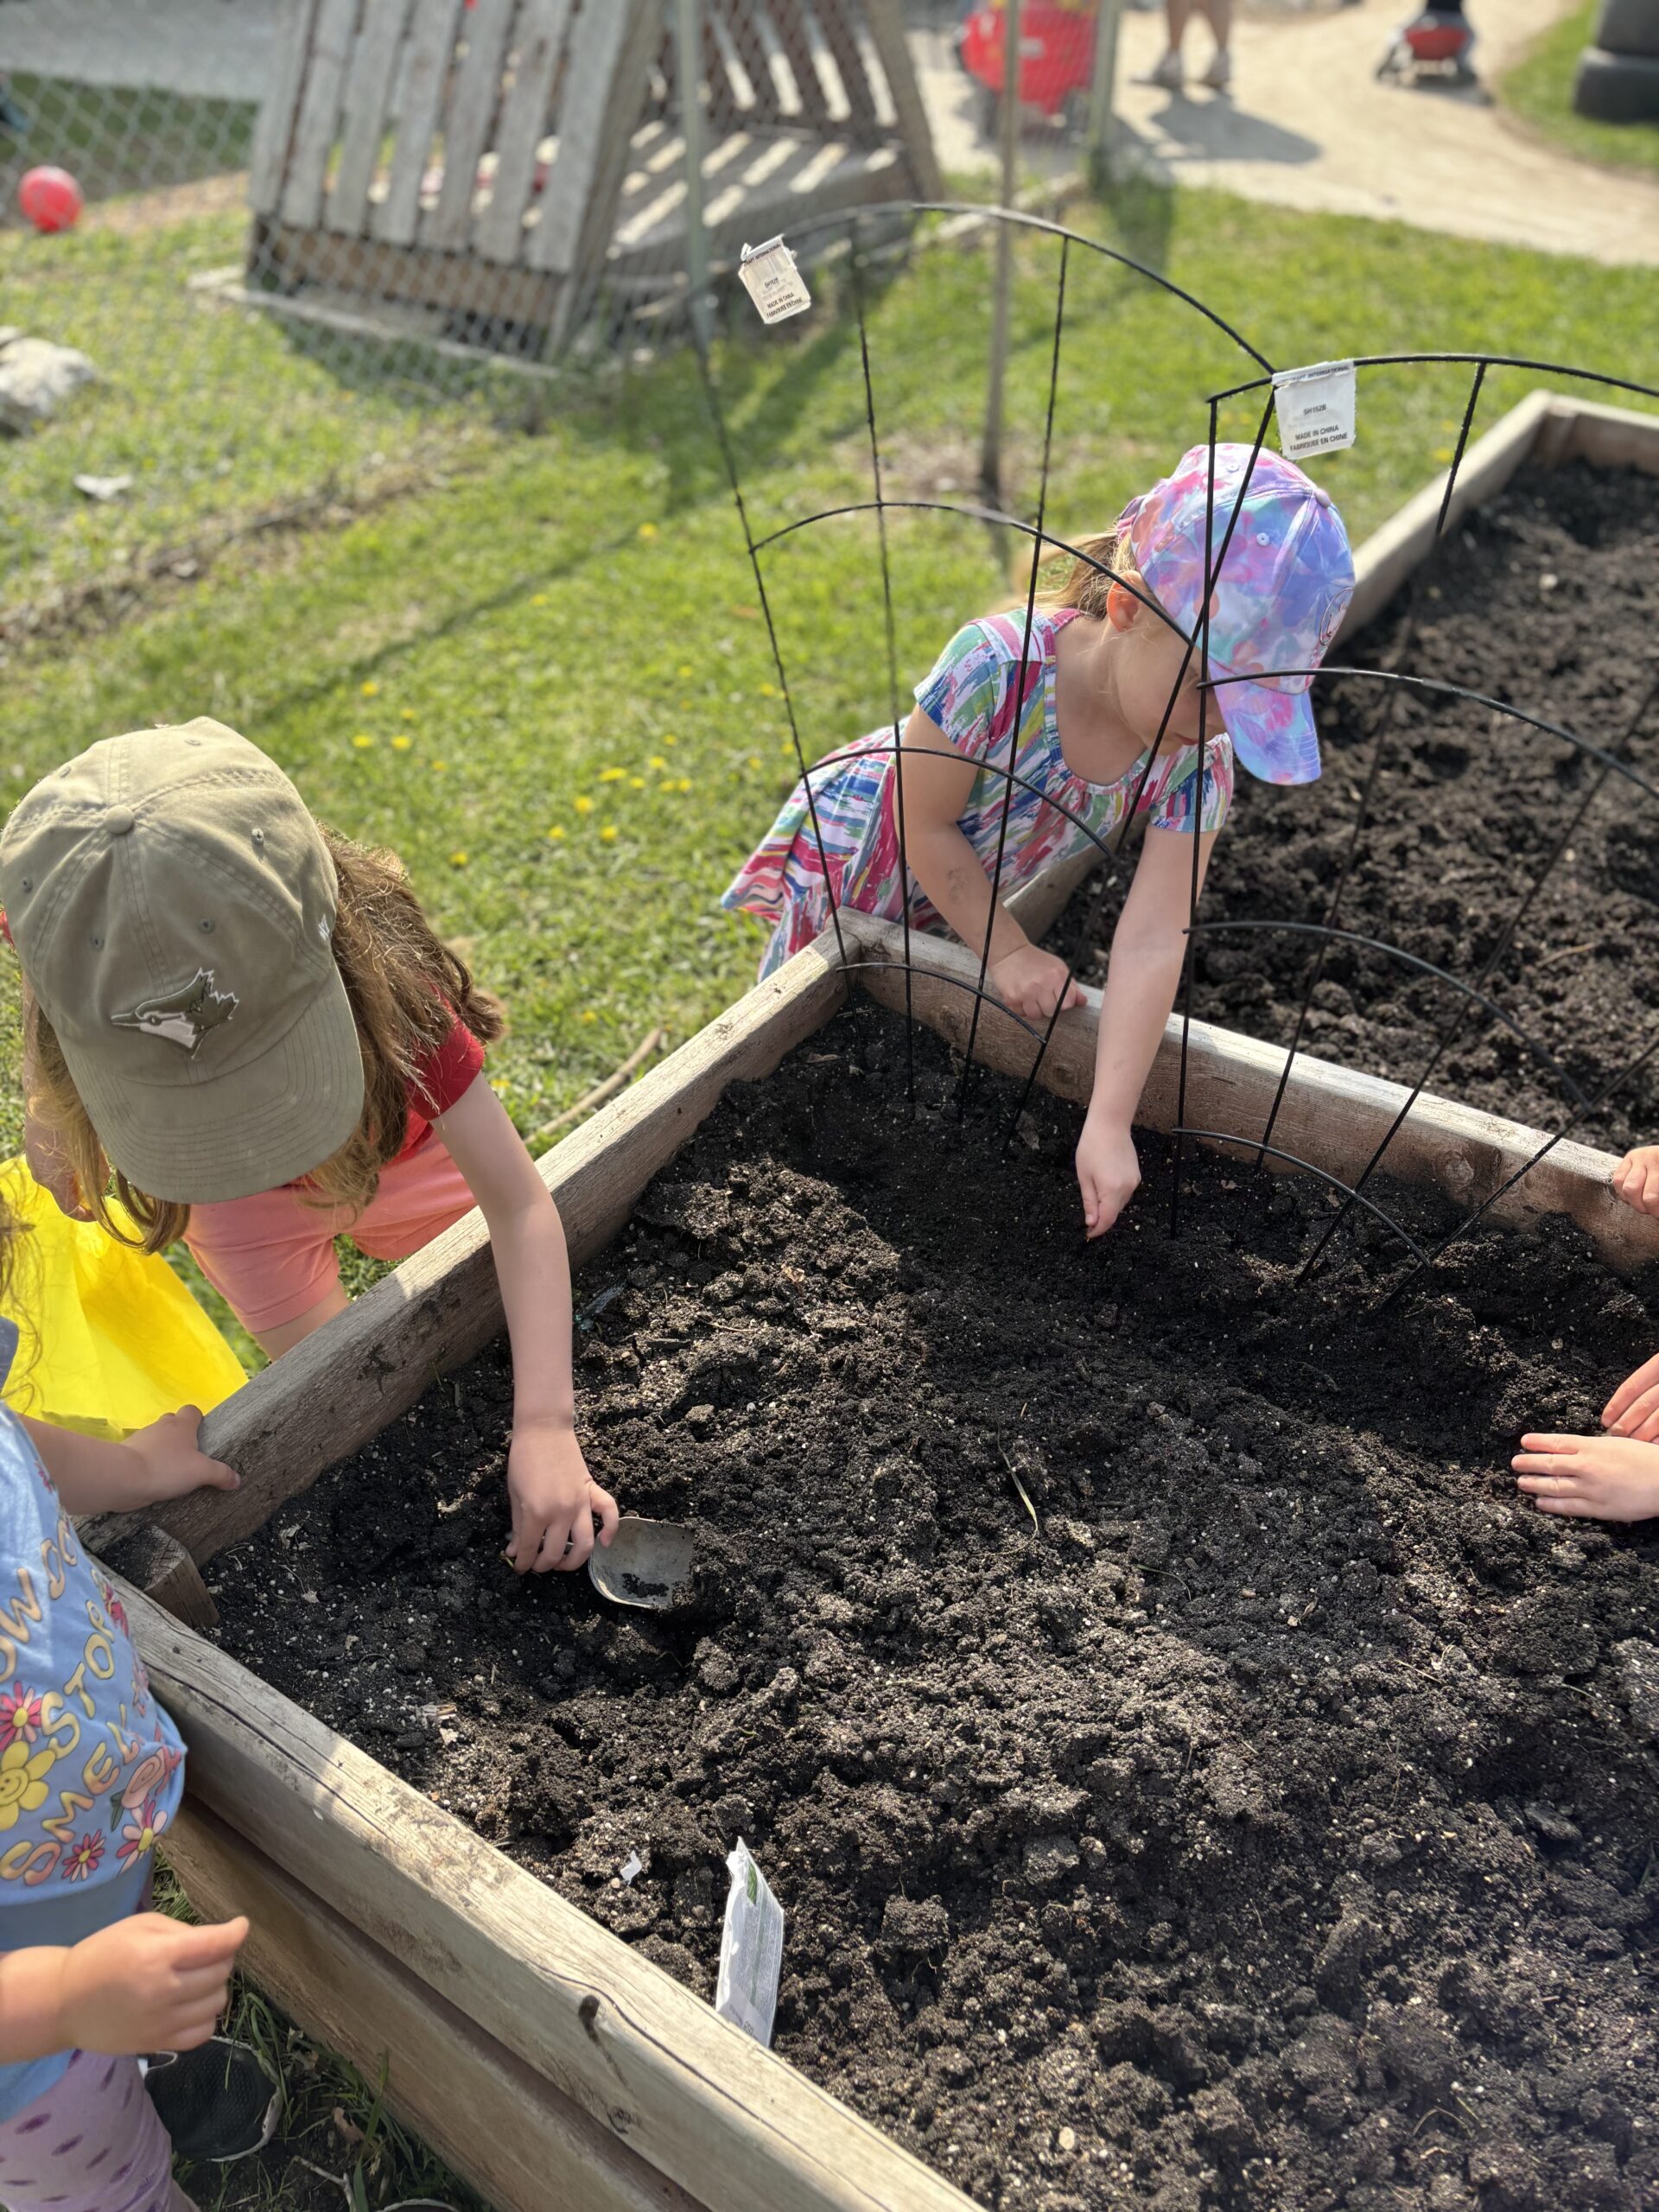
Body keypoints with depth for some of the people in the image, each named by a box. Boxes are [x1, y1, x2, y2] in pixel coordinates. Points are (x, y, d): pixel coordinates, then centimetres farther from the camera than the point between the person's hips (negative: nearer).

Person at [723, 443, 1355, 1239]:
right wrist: (1008, 952, -22)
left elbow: (1152, 942, -33)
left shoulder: (1196, 764, -28)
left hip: (959, 897, 3)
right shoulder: (998, 663, -41)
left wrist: (1108, 1123, -40)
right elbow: (924, 827, -28)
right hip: (852, 854, -3)